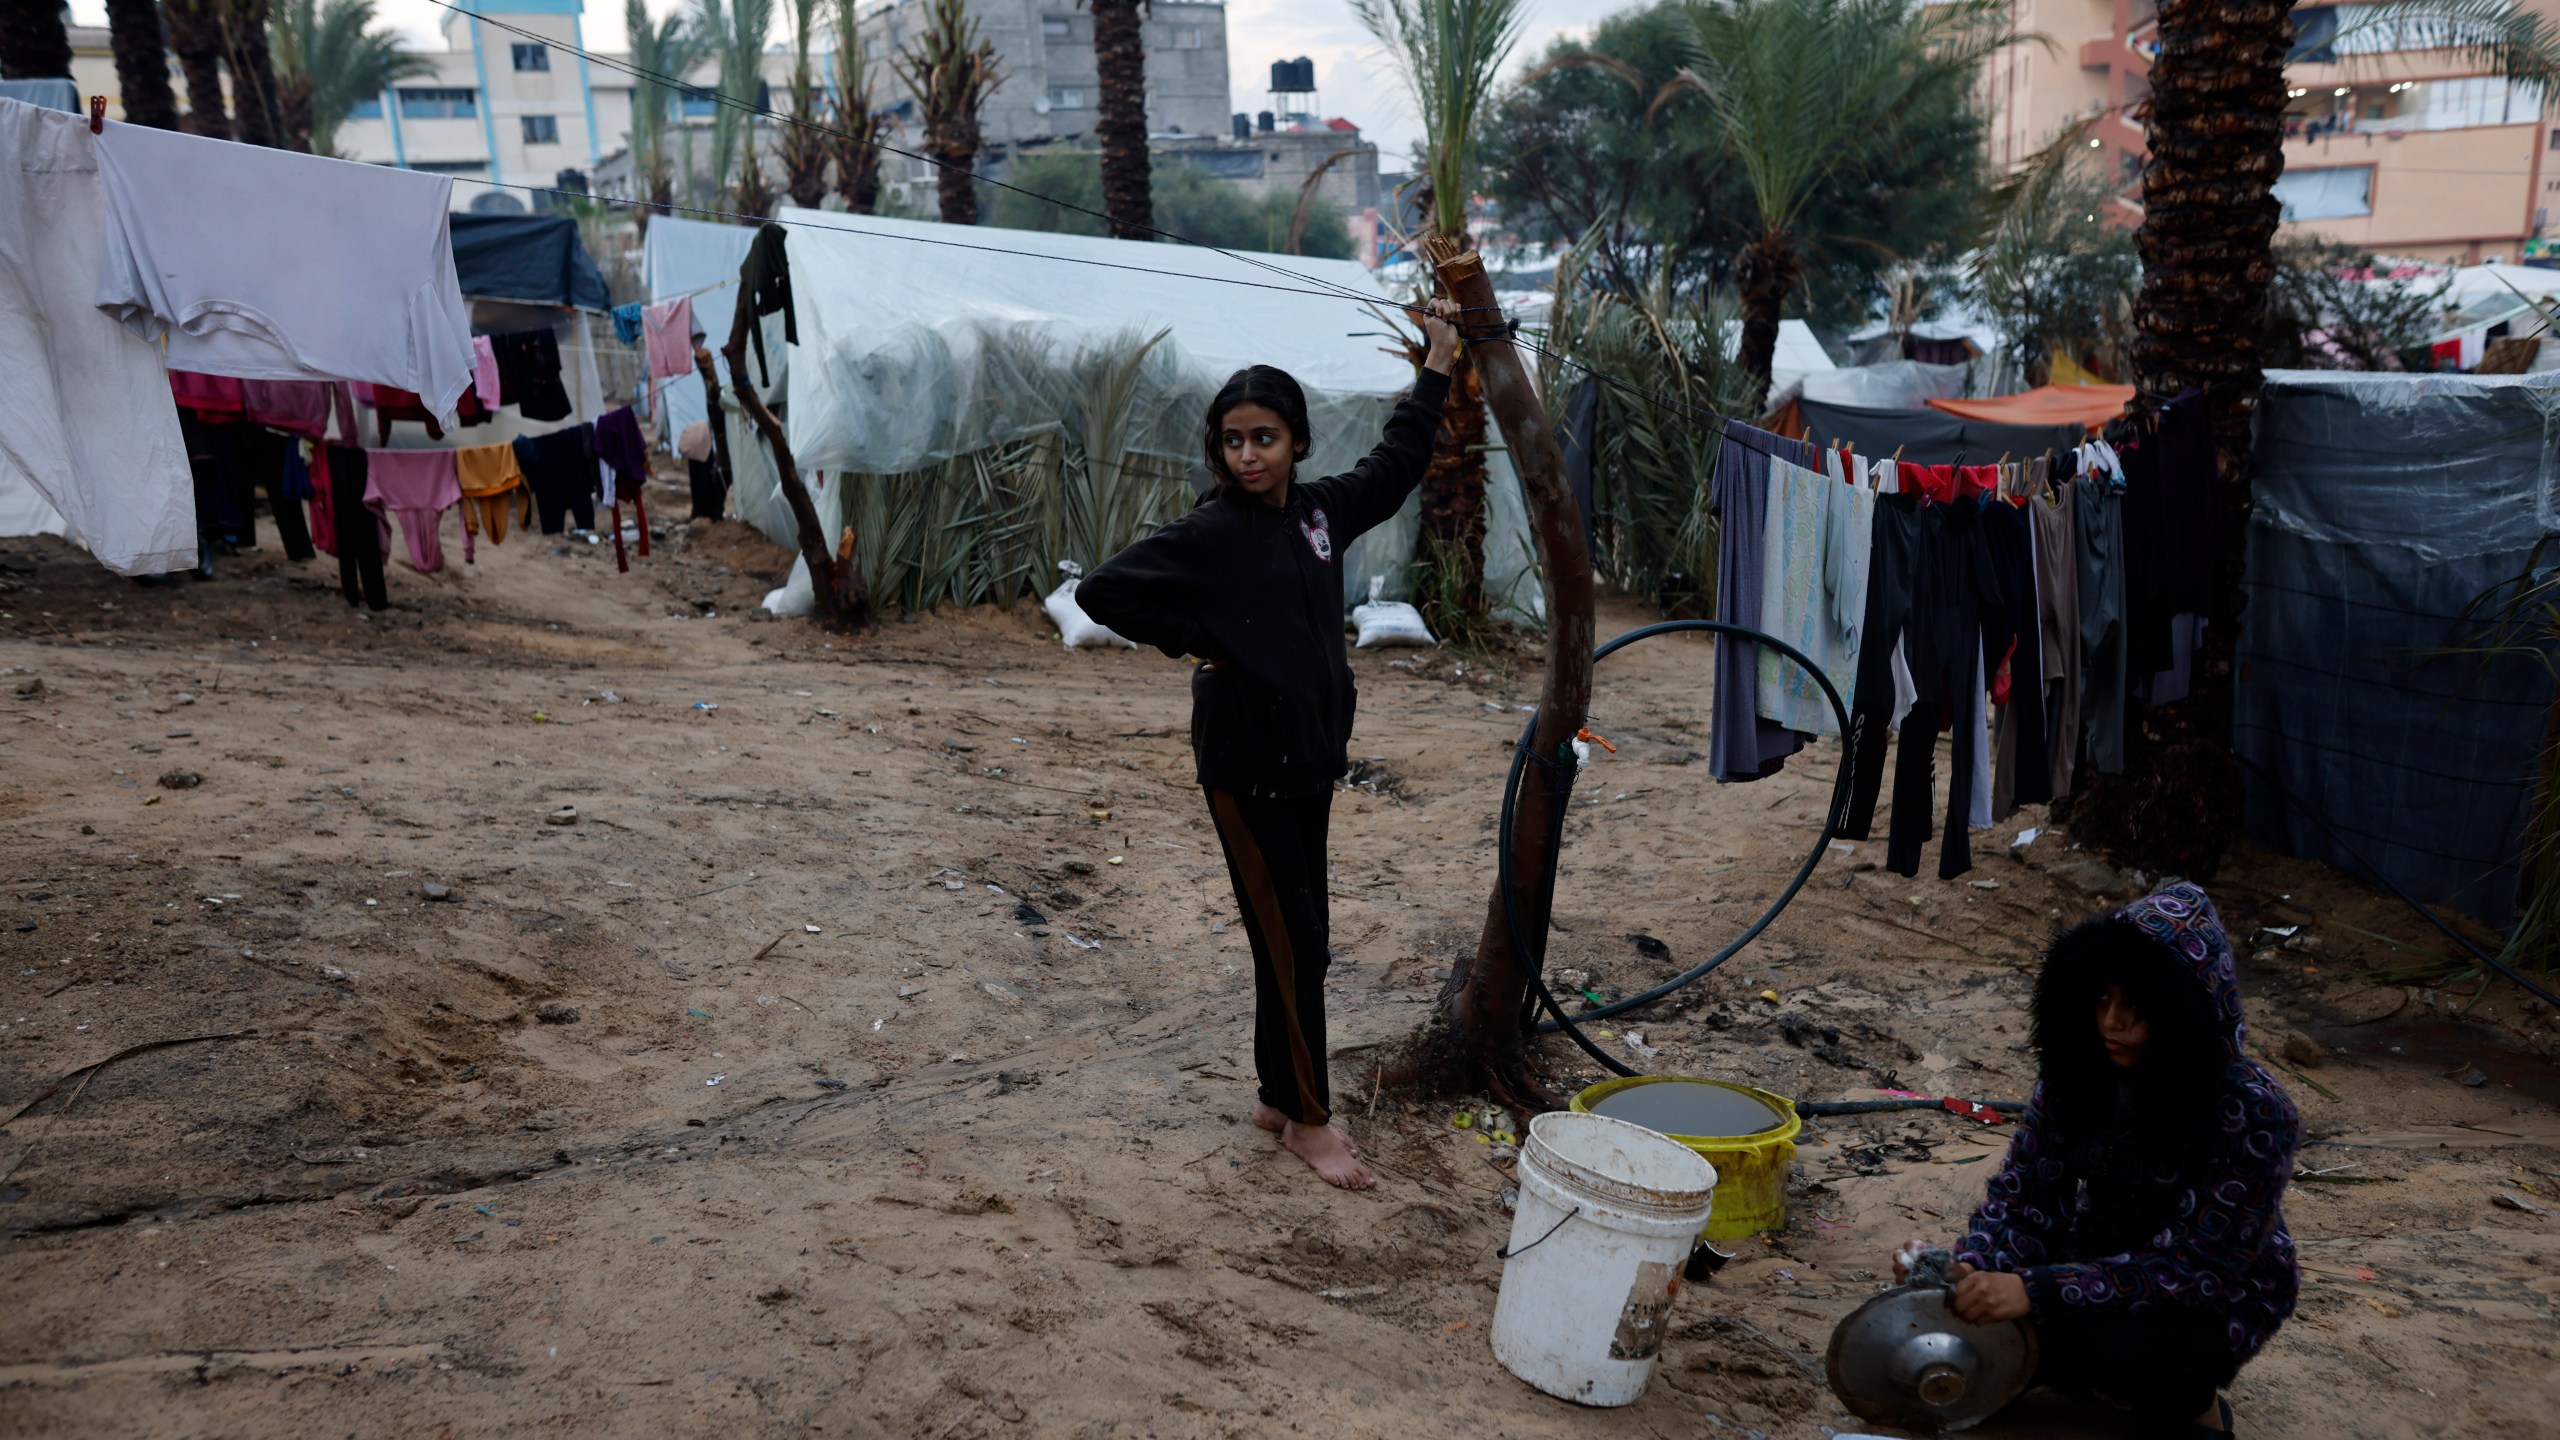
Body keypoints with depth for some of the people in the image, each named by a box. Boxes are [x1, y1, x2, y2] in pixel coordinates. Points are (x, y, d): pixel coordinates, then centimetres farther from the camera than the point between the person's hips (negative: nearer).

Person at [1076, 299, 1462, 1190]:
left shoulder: (1320, 509, 5)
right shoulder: (1211, 534, -13)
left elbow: (1394, 467, 23)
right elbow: (1102, 590, -14)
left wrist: (1438, 366, 24)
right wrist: (1196, 642, -11)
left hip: (1310, 752, 7)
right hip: (1245, 761, -7)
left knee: (1300, 936, 14)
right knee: (1292, 942, -1)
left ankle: (1276, 1095, 29)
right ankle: (1308, 1118, 13)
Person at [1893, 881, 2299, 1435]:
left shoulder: (2254, 1114, -27)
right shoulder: (2080, 1070, -13)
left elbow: (2191, 1265, -30)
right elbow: (2026, 1192, -11)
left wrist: (2037, 1290, -40)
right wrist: (1969, 1265, -32)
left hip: (2218, 1293, -4)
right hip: (2101, 1258, 5)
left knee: (2113, 1344, -35)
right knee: (1982, 1311, -21)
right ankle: (2117, 1385, 7)